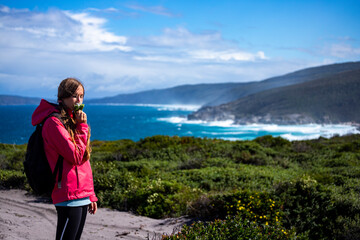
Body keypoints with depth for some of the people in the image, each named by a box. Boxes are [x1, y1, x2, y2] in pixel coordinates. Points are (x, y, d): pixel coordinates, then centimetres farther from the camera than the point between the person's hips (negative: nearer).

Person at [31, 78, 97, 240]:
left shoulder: (73, 121, 17)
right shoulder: (54, 123, -11)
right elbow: (76, 157, -18)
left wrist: (91, 196, 17)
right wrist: (82, 126, -12)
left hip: (82, 195, 9)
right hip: (69, 195, -9)